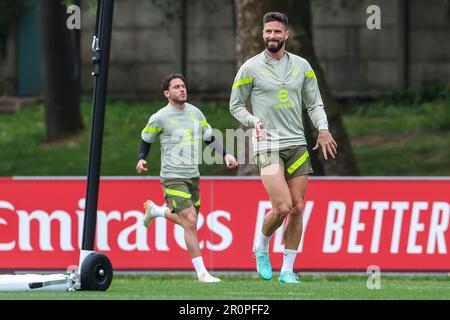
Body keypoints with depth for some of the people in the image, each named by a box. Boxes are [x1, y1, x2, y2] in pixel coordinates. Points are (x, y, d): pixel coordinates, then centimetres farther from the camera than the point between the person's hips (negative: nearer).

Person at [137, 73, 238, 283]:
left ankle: (153, 210, 43)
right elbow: (146, 139, 8)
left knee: (187, 222, 15)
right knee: (190, 221, -16)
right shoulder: (160, 118, -7)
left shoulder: (196, 113, 8)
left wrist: (226, 155, 4)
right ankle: (201, 273, -12)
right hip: (173, 177, -6)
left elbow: (209, 138, 17)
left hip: (193, 177, 6)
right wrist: (141, 159, -7)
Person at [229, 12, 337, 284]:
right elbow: (236, 105, 7)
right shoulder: (251, 68, -1)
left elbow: (314, 103, 14)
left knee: (297, 209, 0)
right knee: (282, 207, -17)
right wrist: (254, 122, -12)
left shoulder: (302, 66, 9)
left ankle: (288, 270, 10)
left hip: (297, 144, 4)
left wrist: (323, 129, -4)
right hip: (268, 146, -4)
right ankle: (261, 246, 12)